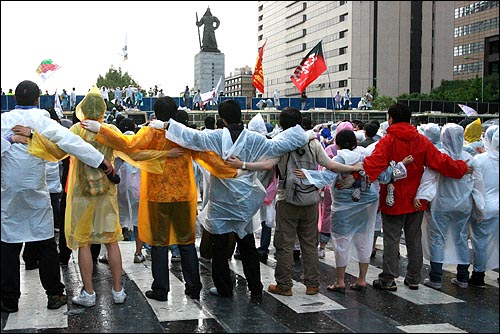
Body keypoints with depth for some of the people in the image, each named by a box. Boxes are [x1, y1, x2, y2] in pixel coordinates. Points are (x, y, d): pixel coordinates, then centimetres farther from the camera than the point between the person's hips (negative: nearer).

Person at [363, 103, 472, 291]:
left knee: (391, 239, 2)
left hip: (393, 200, -5)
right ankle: (413, 278, 21)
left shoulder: (387, 141, -13)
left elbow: (374, 163, -29)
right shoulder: (422, 141, 1)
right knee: (414, 239, 14)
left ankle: (388, 279, 5)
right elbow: (440, 161, 1)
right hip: (416, 199, 5)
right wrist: (462, 168, 16)